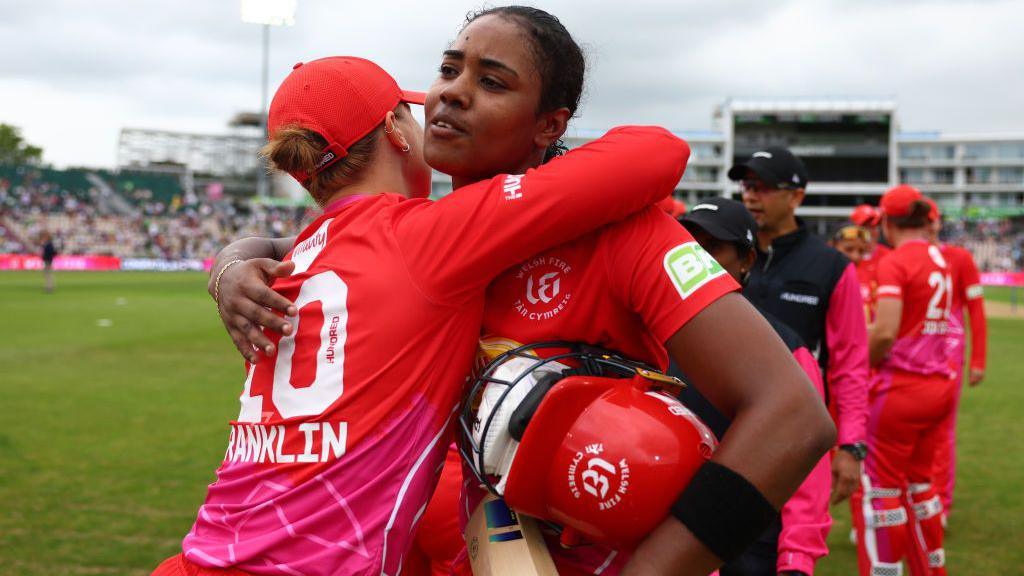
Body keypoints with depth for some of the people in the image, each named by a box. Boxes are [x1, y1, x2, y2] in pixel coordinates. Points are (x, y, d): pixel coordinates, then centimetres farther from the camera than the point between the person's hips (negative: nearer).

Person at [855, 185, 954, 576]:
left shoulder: (895, 262, -13)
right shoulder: (941, 261, 10)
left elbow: (885, 331, -22)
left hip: (902, 385, -7)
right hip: (941, 383, 8)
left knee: (881, 487, 3)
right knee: (919, 482, 19)